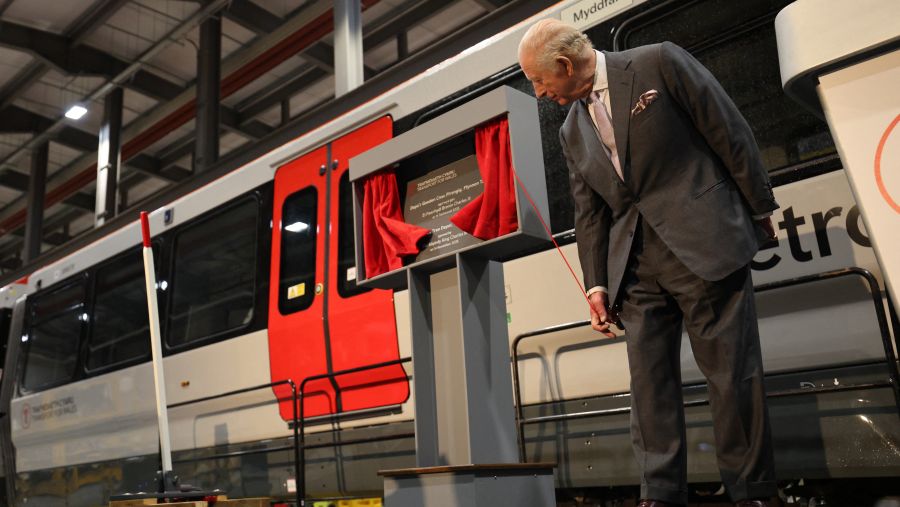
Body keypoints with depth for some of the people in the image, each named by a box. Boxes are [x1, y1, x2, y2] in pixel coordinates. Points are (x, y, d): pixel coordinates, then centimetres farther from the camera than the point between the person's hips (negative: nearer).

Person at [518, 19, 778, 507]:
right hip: (637, 265, 5)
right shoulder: (573, 132, 13)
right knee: (649, 380, 3)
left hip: (704, 245, -5)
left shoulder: (659, 63, -2)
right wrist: (596, 283, 7)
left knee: (731, 373, 0)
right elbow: (589, 213, 13)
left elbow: (730, 132, -2)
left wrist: (760, 210, 0)